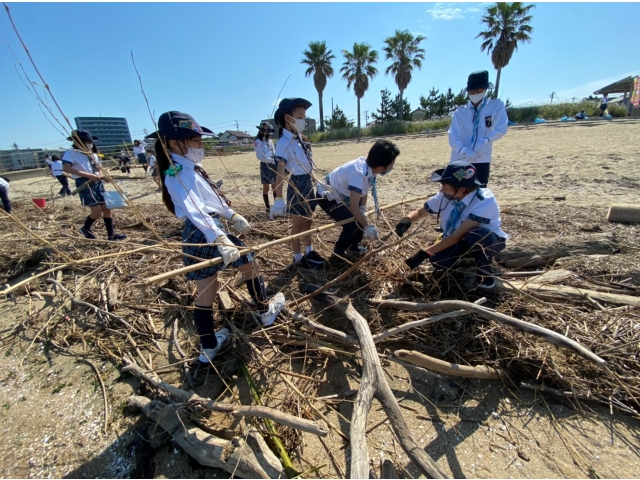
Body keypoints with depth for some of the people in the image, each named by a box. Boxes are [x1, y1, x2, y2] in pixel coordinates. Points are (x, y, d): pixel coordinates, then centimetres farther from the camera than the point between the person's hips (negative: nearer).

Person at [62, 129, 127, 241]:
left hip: (98, 183, 7)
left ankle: (111, 234, 11)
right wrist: (89, 175, -25)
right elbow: (66, 169, -20)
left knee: (107, 208, 4)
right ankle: (85, 228, 16)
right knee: (97, 212, -13)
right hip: (85, 184, -7)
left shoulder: (93, 154, 17)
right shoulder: (71, 152, -5)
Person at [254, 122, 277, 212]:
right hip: (265, 165, -6)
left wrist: (276, 159, -5)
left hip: (273, 165, 6)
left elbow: (274, 152, 13)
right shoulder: (258, 142, -9)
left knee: (275, 186, 12)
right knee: (266, 187, 2)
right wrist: (271, 160, -18)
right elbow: (260, 156, -16)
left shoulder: (270, 141, 12)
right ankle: (268, 207, 10)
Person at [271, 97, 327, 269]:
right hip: (297, 185, -8)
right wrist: (279, 199, -31)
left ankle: (309, 251, 35)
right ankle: (297, 257, 21)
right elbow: (280, 172, -25)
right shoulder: (284, 142, -17)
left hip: (308, 184, 8)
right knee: (298, 224, 5)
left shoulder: (299, 138, 8)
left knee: (308, 221, 18)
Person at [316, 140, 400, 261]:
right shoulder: (359, 173, -38)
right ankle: (338, 252, 9)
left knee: (362, 217, 7)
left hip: (341, 194, 9)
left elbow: (364, 190, 3)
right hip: (327, 196, -9)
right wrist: (367, 227, -37)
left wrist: (363, 209, -7)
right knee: (352, 225, -17)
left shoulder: (369, 167, -12)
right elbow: (353, 206, -40)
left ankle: (353, 246, 29)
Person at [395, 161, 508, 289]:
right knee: (438, 259, -25)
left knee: (476, 235, -40)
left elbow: (457, 235, -37)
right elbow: (420, 212, -5)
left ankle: (484, 271, -9)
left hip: (487, 241, -4)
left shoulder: (485, 201, -33)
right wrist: (408, 219, -30)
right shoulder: (445, 195, -19)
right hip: (457, 241, 5)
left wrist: (424, 253, -41)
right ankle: (464, 257, 11)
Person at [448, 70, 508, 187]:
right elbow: (453, 136, -8)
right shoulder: (460, 112, 4)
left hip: (481, 160, 0)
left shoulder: (496, 106, 3)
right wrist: (466, 151, -25)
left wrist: (484, 141, -26)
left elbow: (501, 128, -9)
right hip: (459, 160, 1)